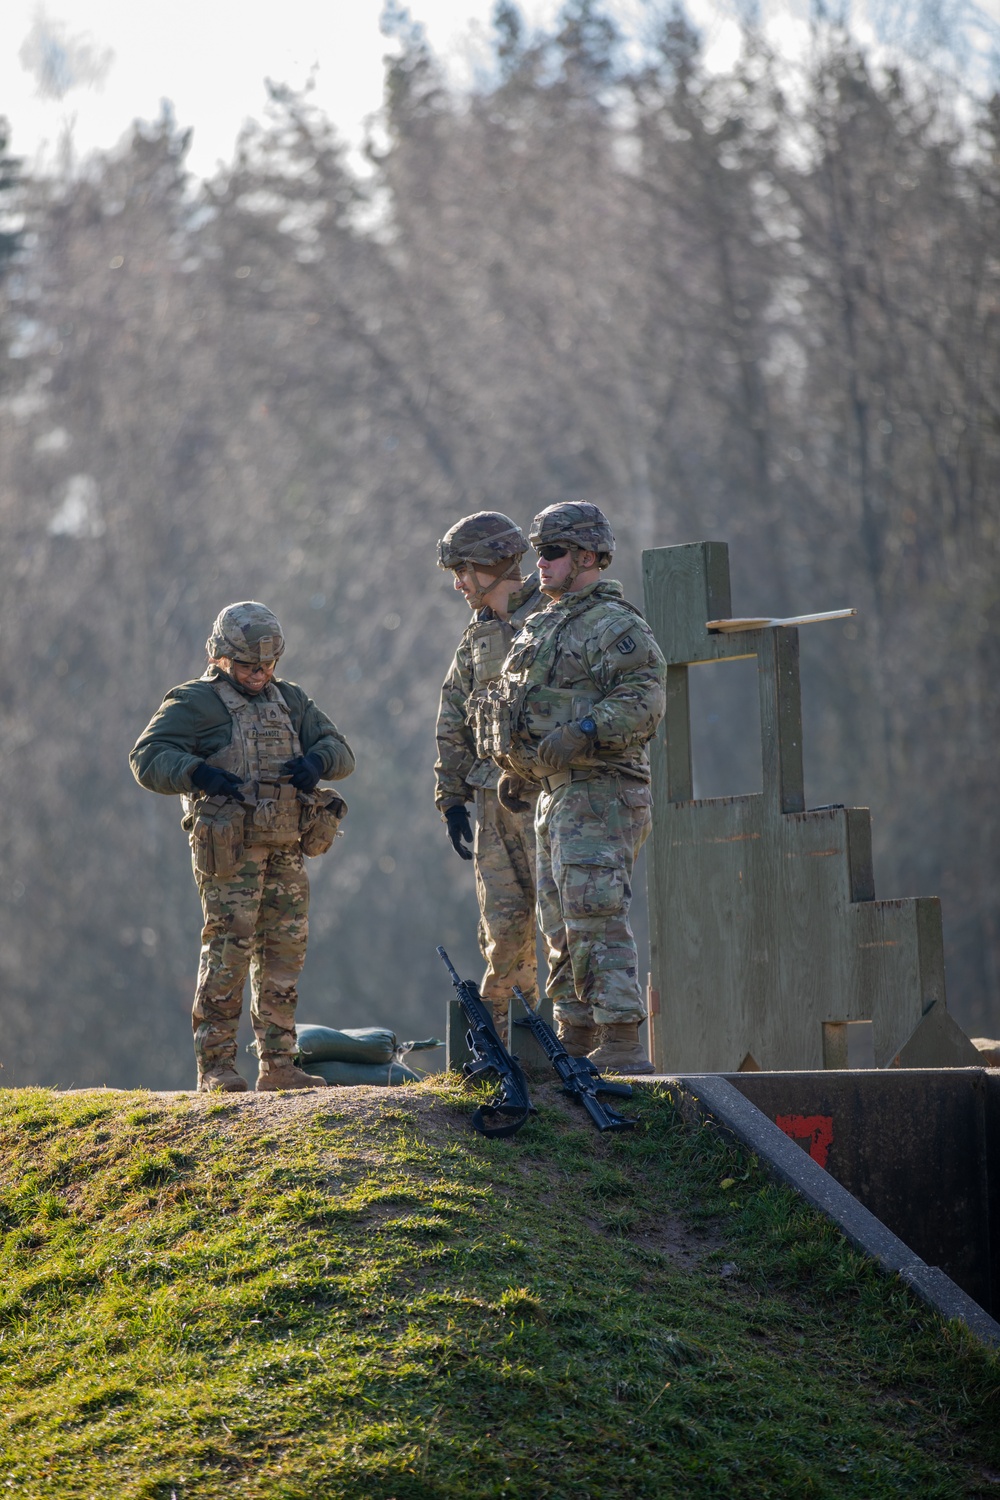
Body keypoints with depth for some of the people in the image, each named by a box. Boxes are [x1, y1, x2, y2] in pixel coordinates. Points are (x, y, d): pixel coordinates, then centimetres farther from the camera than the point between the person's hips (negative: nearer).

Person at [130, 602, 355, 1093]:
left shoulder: (290, 701, 19)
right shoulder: (195, 703, 0)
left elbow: (340, 750, 17)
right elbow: (148, 757, -9)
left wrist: (317, 760, -7)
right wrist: (198, 772, -26)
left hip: (286, 849, 6)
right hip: (230, 848, -6)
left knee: (285, 951, 6)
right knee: (229, 950, -10)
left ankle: (278, 1064, 13)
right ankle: (215, 1066, -6)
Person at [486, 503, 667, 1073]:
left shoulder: (616, 625, -10)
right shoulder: (549, 624, 21)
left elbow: (643, 701, -21)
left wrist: (582, 733, -31)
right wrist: (519, 767, 23)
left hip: (599, 795, -10)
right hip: (557, 795, 10)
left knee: (598, 918, -15)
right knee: (562, 925, 12)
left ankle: (623, 1044, -17)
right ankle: (576, 1041, 18)